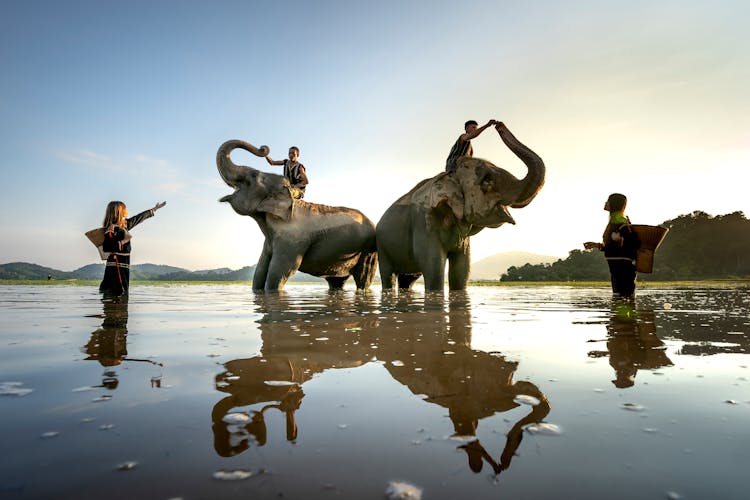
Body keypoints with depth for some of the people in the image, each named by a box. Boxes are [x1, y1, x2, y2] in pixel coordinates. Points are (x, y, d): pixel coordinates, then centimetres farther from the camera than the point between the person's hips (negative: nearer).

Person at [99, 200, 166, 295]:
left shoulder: (124, 224, 12)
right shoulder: (111, 228, -12)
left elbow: (138, 218, 24)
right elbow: (106, 247, -22)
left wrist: (154, 209, 32)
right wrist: (123, 241, -19)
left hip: (124, 265, 9)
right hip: (115, 267, -9)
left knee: (123, 291, 9)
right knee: (118, 291, -14)